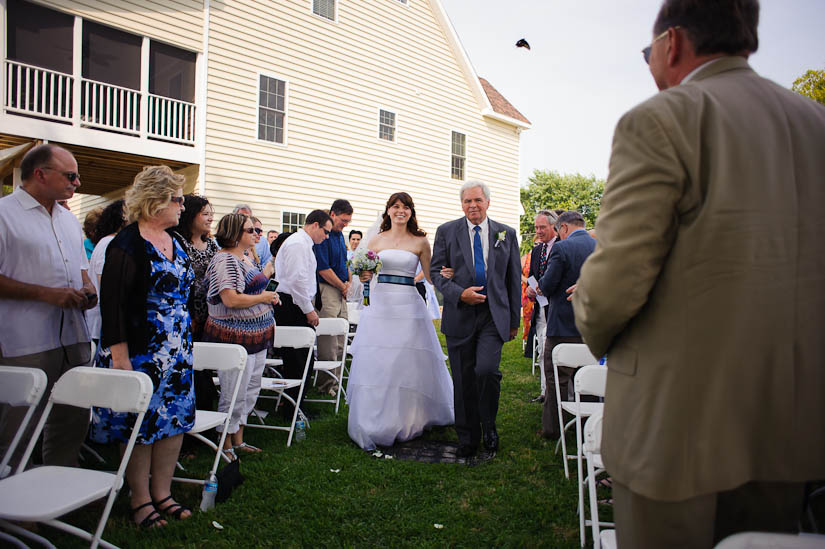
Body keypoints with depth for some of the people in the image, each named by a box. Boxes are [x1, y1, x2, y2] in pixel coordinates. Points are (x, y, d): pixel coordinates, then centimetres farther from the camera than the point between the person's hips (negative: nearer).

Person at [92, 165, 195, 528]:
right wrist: (119, 355, -19)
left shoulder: (175, 242, 11)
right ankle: (141, 501, 17)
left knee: (175, 417, 10)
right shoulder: (127, 244, -12)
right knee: (141, 423, 2)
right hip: (139, 352, -7)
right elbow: (112, 302, -15)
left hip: (177, 351, 7)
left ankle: (162, 493, 23)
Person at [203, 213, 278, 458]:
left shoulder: (245, 258, 15)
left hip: (256, 336, 10)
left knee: (250, 391, 16)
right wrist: (263, 297, -13)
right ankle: (226, 446, 13)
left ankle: (238, 440, 28)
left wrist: (269, 296, 9)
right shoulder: (225, 260, -15)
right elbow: (231, 299, -25)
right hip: (235, 337, -10)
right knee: (234, 394, -1)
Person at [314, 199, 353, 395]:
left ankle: (335, 378, 17)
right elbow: (323, 269, -18)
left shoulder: (340, 235, 16)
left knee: (340, 339, 10)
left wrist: (348, 282, 7)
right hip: (327, 290, -9)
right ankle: (326, 383, 1)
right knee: (328, 340, -6)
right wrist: (343, 286, -7)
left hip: (341, 290, 9)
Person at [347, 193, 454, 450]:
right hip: (379, 303, 2)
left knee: (409, 363, 0)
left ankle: (407, 420, 17)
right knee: (375, 364, 1)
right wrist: (364, 276, -10)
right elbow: (365, 272, 12)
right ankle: (376, 423, 13)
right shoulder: (377, 240, 9)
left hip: (408, 305, -1)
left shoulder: (420, 242, 4)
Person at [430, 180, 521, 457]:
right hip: (460, 315, 1)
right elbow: (436, 271, 2)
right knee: (463, 380, 5)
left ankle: (489, 424, 9)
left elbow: (514, 279, 10)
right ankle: (468, 438, 21)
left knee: (486, 369, -18)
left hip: (494, 315, 0)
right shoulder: (446, 232, 5)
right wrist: (460, 293, -14)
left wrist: (515, 320, 9)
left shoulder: (506, 234, 8)